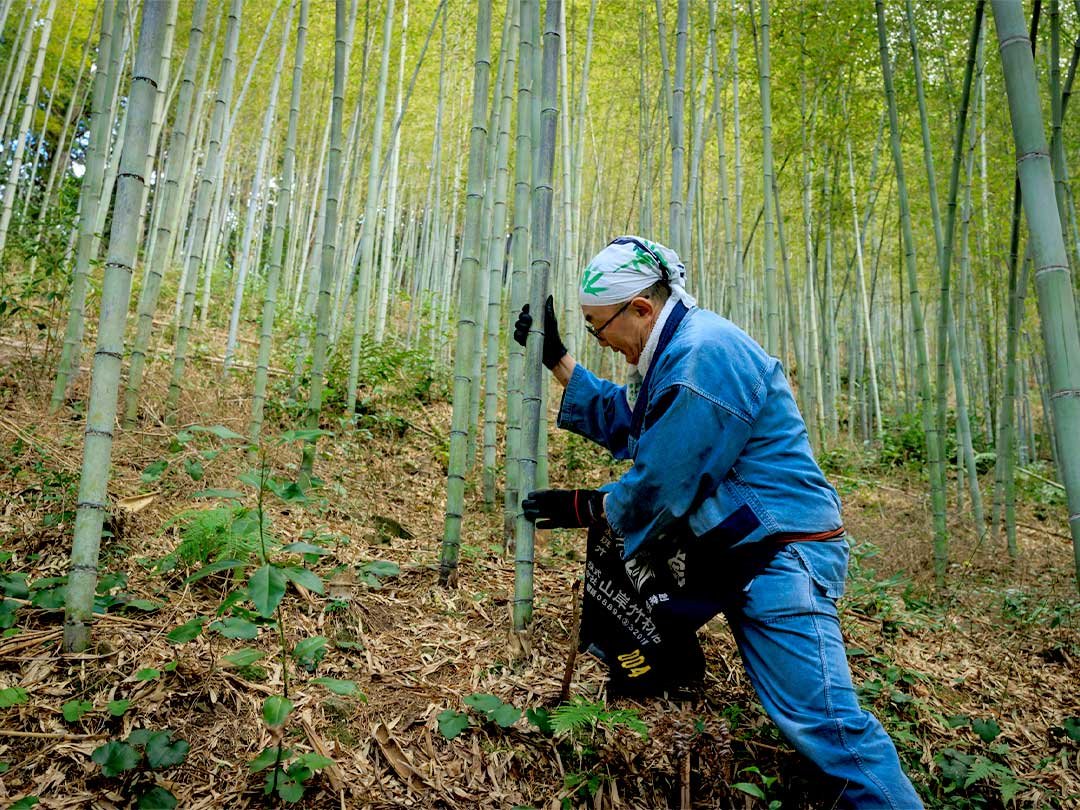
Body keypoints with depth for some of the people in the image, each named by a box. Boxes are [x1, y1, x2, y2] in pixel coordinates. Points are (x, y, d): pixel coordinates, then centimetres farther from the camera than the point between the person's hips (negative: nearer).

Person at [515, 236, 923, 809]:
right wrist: (555, 358, 12)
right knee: (609, 535, 18)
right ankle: (666, 658, 30)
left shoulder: (704, 355, -24)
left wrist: (585, 508, -5)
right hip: (730, 541, 10)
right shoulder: (678, 348, 8)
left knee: (821, 723, -10)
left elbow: (659, 487, -22)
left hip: (781, 554, -10)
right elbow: (620, 422, 16)